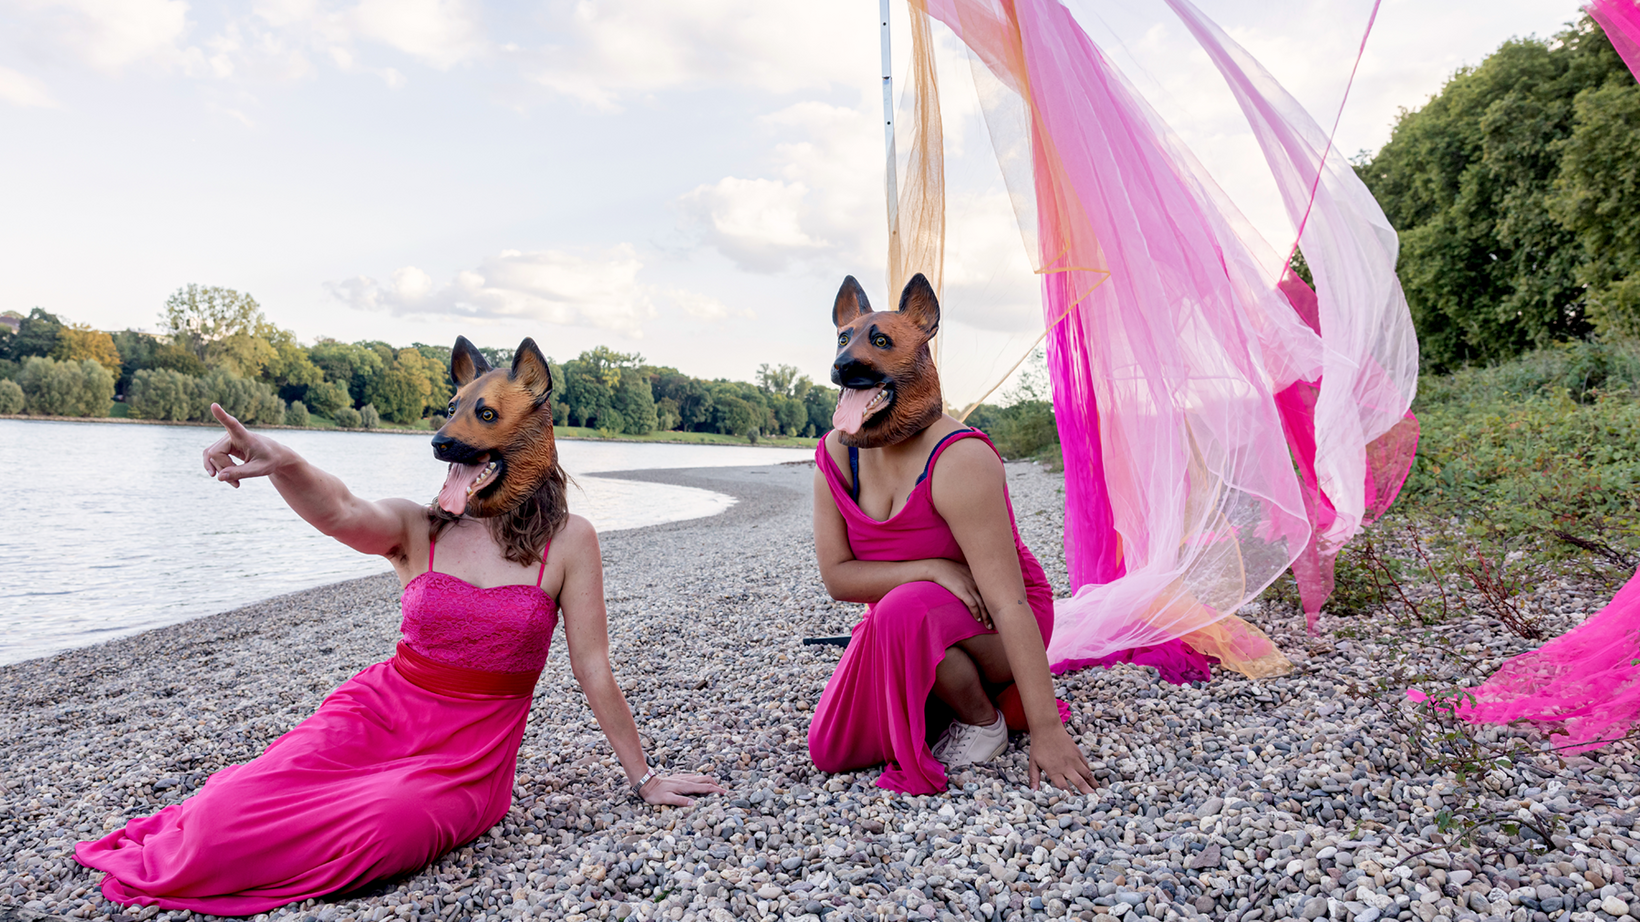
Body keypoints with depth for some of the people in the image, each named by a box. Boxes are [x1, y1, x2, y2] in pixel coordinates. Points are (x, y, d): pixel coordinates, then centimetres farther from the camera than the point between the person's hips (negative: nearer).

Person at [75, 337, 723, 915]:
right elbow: (339, 512, -25)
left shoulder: (567, 540, -7)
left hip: (470, 755, -1)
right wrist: (283, 464, -47)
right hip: (377, 716, 1)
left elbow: (593, 669, -3)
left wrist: (643, 777, 0)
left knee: (382, 825, -31)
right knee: (229, 815, -21)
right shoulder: (415, 528, -3)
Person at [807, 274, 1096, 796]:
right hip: (902, 622, 6)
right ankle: (951, 691, 16)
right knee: (831, 750, -6)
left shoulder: (959, 461, -27)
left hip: (990, 626, -6)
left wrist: (1046, 730, -32)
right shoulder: (835, 457, -9)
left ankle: (984, 717, -8)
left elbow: (1008, 601, -30)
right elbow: (837, 576, -10)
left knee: (906, 611, -37)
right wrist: (931, 568, -26)